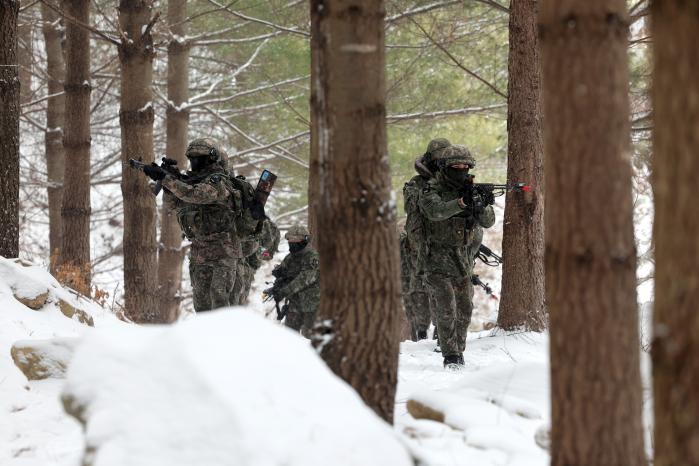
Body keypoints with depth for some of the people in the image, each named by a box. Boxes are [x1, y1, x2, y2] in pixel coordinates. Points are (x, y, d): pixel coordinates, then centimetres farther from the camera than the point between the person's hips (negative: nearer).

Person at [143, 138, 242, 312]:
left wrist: (165, 178, -26)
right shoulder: (193, 180, 13)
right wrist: (165, 181, -4)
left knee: (219, 297, -15)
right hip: (198, 252, 8)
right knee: (201, 302, 8)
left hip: (222, 251, -8)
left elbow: (194, 194, -29)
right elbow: (172, 204, 15)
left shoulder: (218, 181, -14)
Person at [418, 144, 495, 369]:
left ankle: (458, 351, 23)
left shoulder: (470, 190, 4)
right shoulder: (431, 190, -10)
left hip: (463, 263, 5)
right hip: (439, 263, -5)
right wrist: (461, 203, -46)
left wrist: (482, 207, -27)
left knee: (464, 311, 10)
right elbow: (435, 211, -31)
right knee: (446, 310, -13)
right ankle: (451, 357, -10)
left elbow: (488, 221, -4)